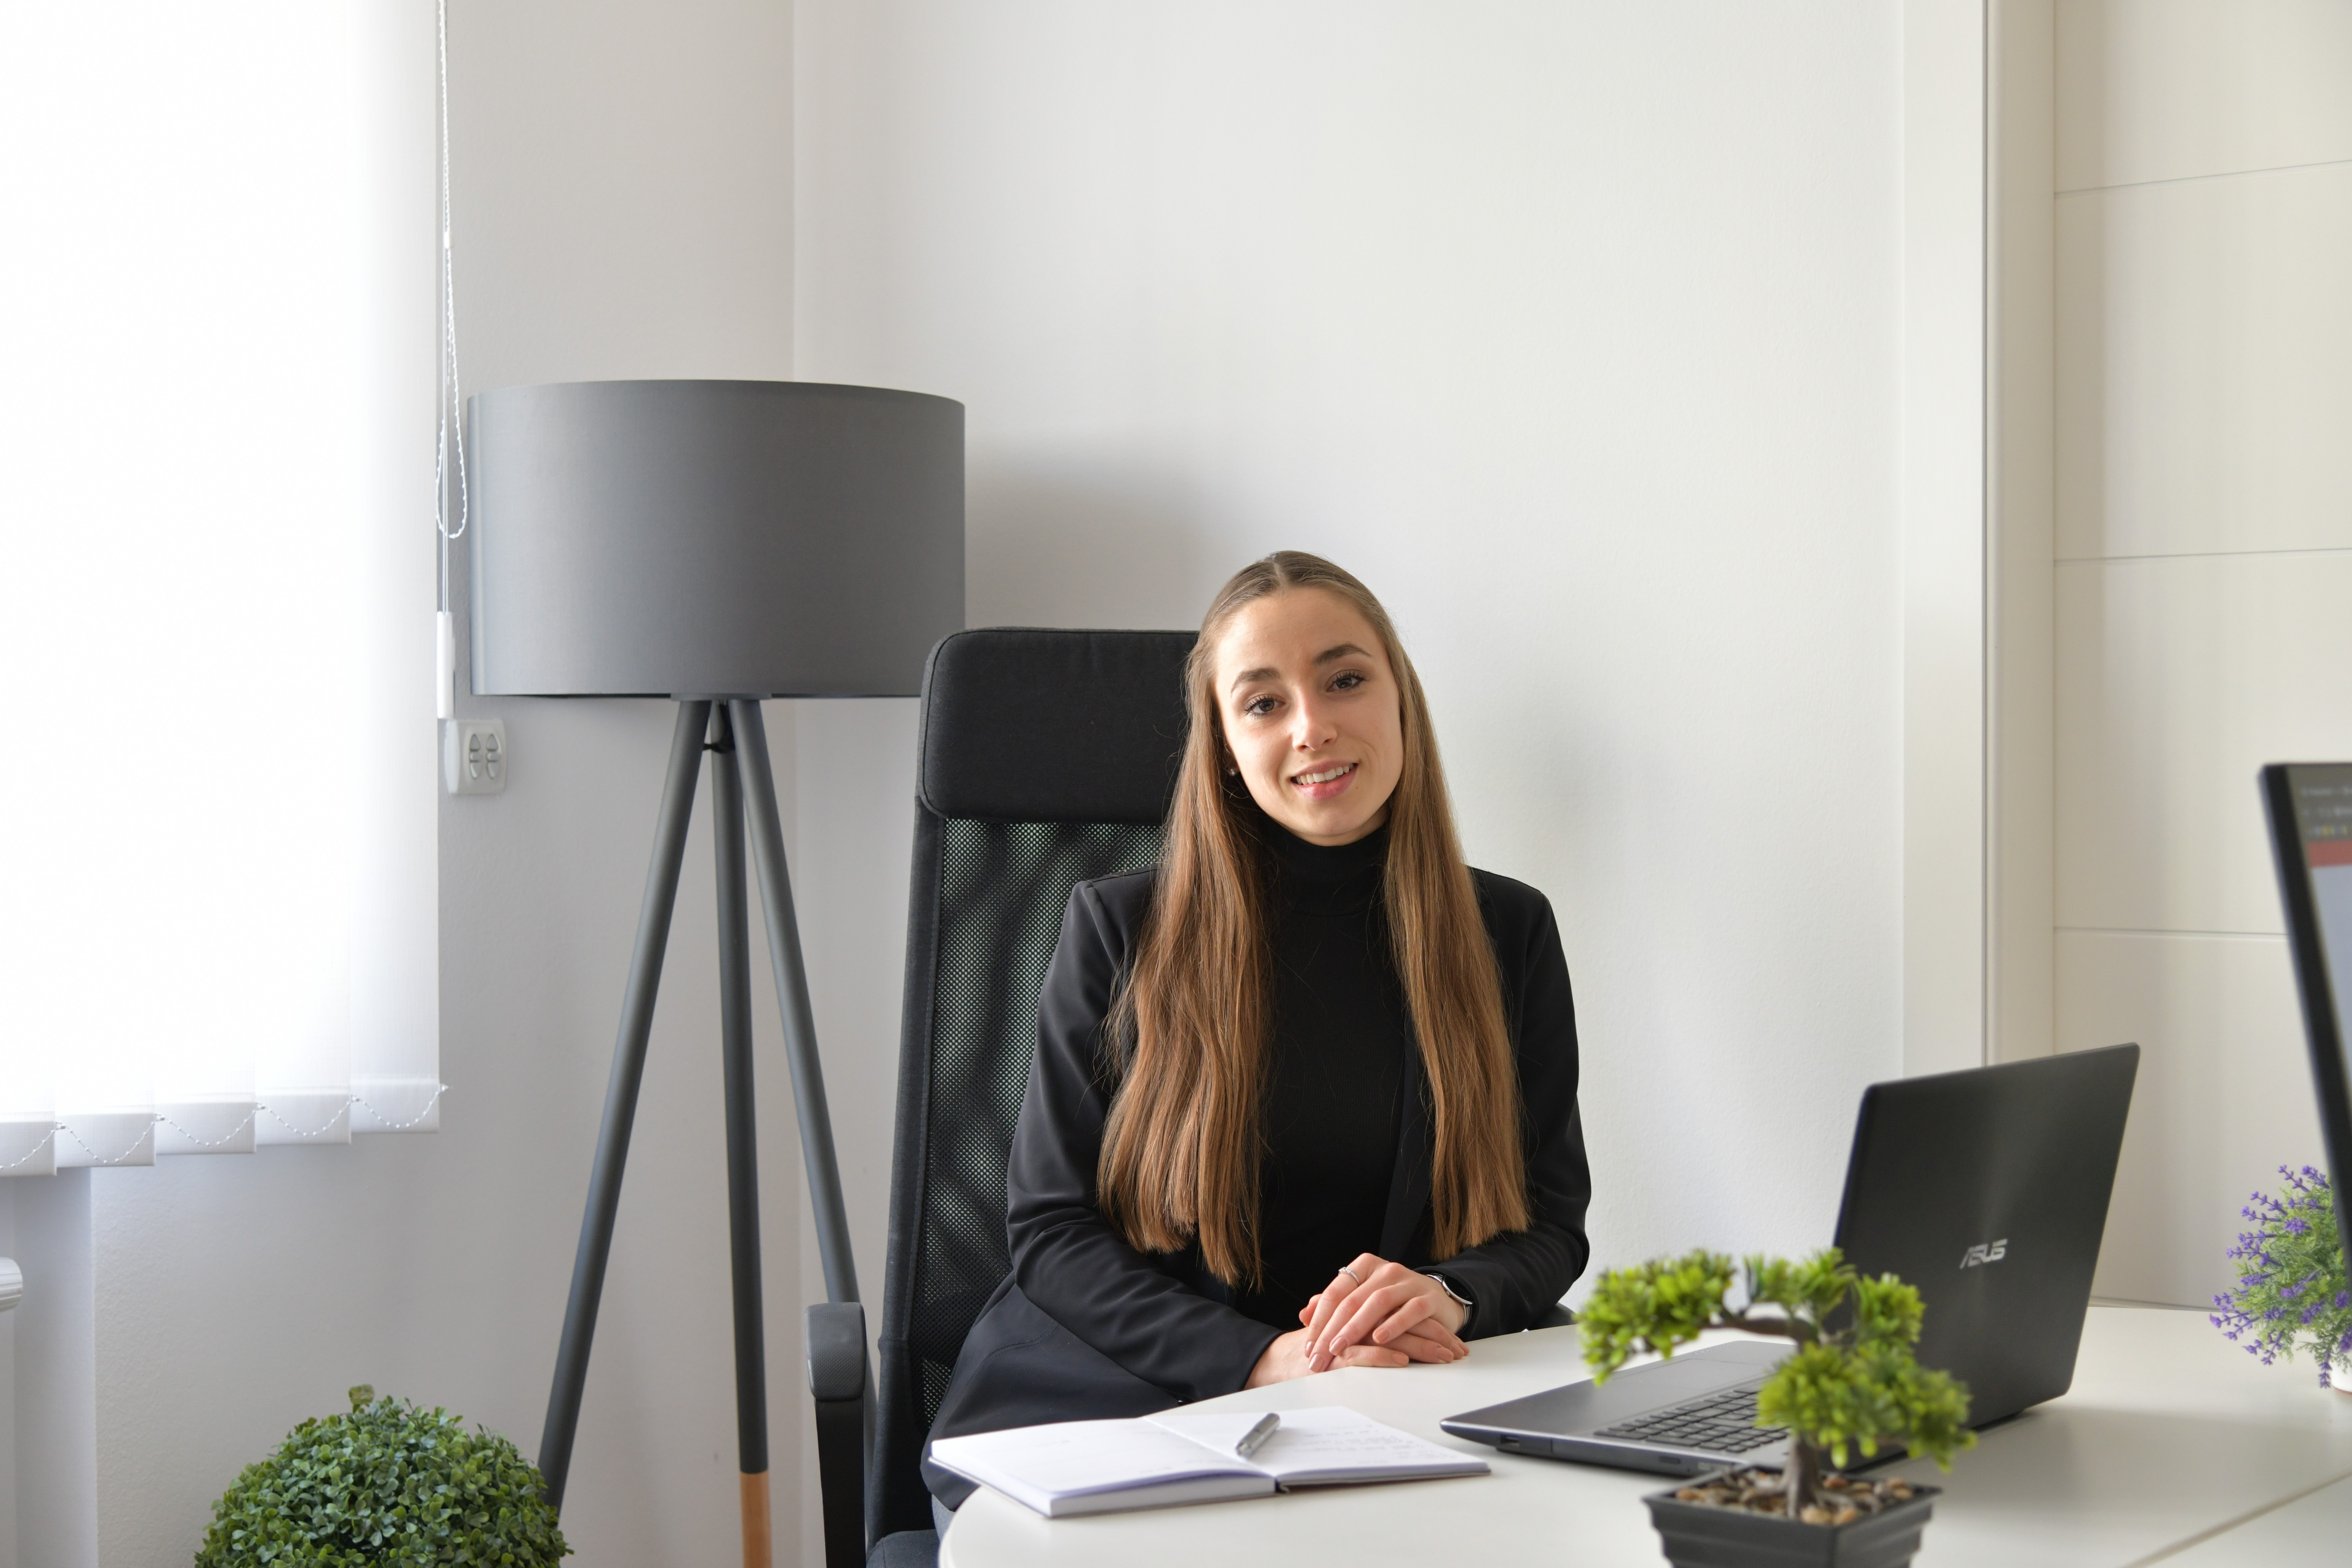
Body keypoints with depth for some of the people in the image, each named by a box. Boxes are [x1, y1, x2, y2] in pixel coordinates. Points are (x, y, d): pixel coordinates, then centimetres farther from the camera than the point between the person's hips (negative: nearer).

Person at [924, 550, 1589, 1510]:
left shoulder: (1508, 932, 9)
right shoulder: (1119, 929, 3)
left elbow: (1550, 1222, 9)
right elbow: (1049, 1230, 0)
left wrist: (1449, 1298, -16)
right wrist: (1265, 1358, -17)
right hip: (1106, 1410, -1)